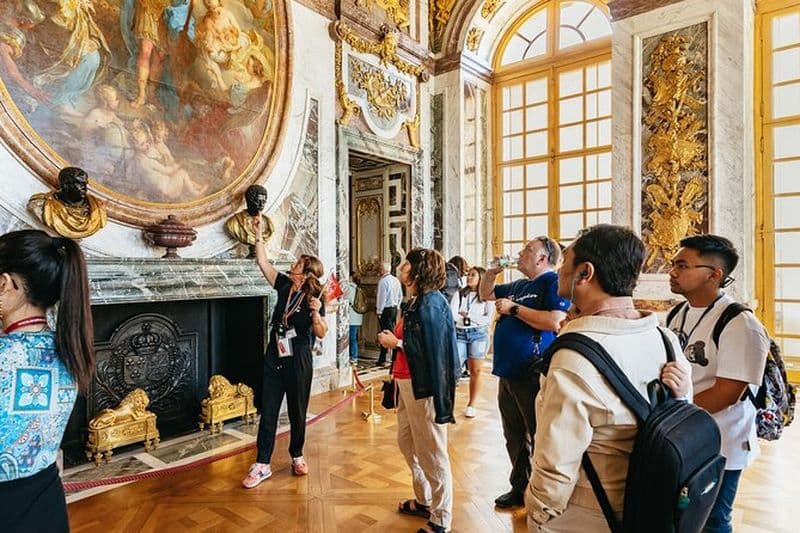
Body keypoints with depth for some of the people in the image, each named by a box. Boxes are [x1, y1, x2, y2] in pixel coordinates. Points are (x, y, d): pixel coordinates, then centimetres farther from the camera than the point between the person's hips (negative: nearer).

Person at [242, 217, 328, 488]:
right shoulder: (284, 285, 2)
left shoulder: (314, 298, -10)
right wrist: (258, 234, -2)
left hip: (298, 360, -4)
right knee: (268, 412, 6)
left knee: (297, 412, 11)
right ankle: (262, 465, 14)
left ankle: (297, 456, 31)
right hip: (274, 357, 4)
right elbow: (263, 262, 2)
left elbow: (321, 334, -11)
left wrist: (316, 313, -28)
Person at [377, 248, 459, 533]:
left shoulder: (431, 304, -17)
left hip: (423, 386, -10)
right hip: (407, 383, 10)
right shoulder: (415, 302, 11)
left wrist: (396, 343, -17)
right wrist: (391, 338, 2)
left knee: (431, 453, 2)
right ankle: (424, 501, 40)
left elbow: (434, 349, -23)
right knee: (407, 443, 22)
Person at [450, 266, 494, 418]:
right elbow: (452, 315, -5)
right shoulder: (459, 294, 7)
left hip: (478, 334, 0)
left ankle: (471, 405, 18)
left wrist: (467, 315, -6)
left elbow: (488, 319, -6)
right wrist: (476, 319, -9)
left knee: (475, 371, 5)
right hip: (459, 334, 0)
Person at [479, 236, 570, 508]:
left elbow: (555, 322, -25)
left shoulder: (554, 282, -10)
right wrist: (492, 271, 11)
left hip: (532, 376, -9)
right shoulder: (517, 286, 16)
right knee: (514, 437, 19)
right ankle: (519, 488, 34)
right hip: (508, 373, 9)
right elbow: (485, 294, 28)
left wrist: (513, 308, -18)